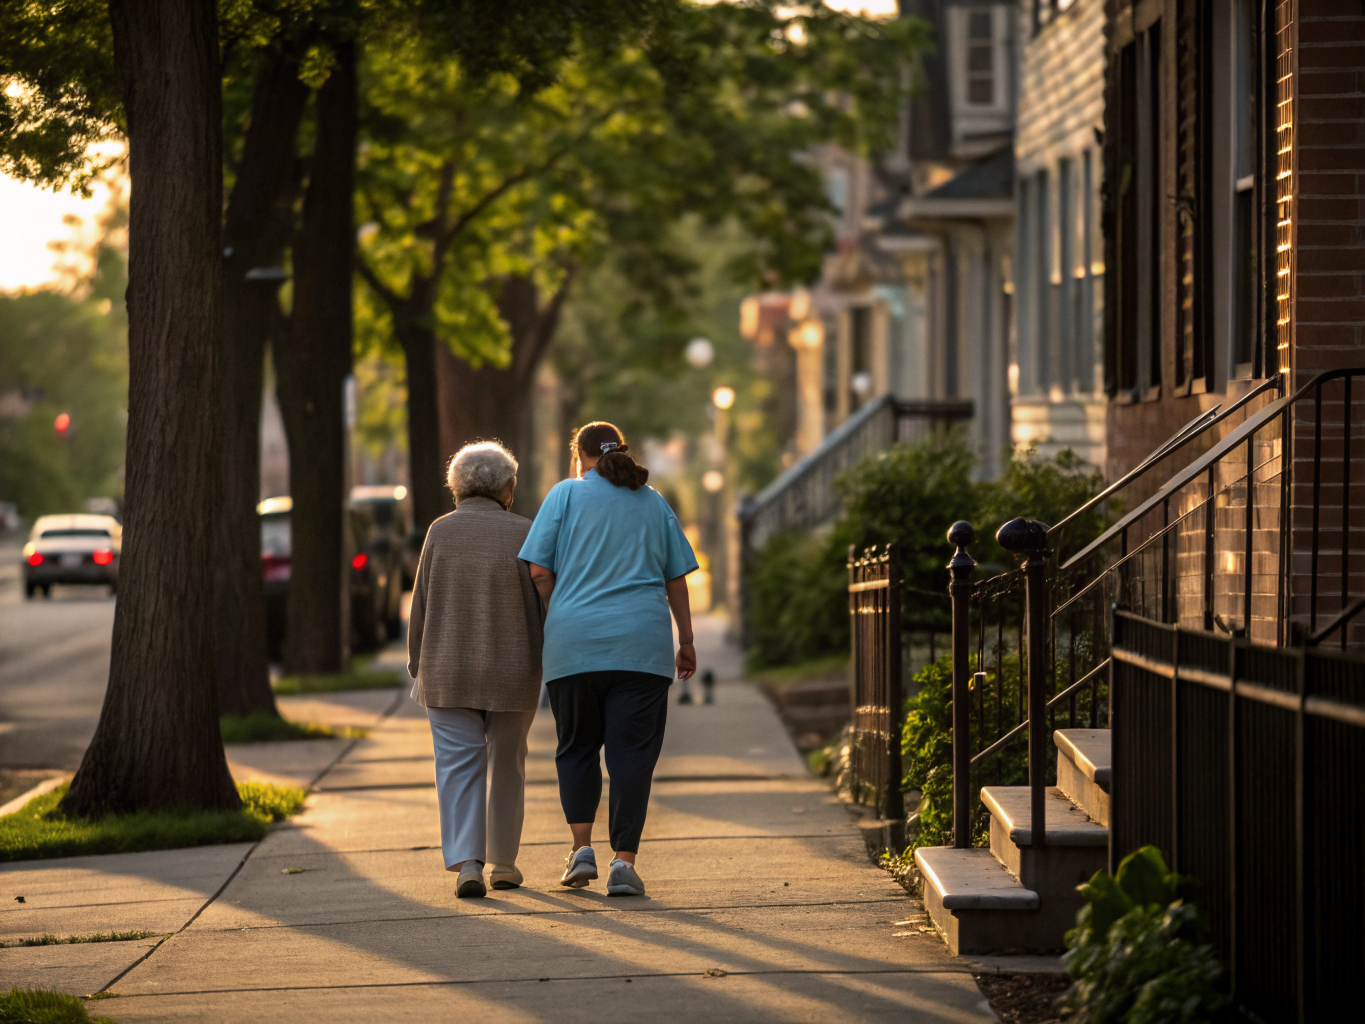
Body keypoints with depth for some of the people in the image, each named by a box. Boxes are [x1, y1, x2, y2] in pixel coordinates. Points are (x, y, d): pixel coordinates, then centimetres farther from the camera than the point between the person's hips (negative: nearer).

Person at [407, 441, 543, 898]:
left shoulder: (441, 532, -3)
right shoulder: (521, 534, -5)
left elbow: (422, 604, -1)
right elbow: (538, 604, -5)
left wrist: (419, 664, 8)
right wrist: (545, 667, 3)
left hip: (450, 672, 0)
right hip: (511, 671, 0)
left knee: (459, 767, 0)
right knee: (507, 766, 15)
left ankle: (466, 864, -15)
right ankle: (503, 862, 21)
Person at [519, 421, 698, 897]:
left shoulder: (567, 494, 4)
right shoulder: (654, 502, 13)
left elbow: (539, 571, -2)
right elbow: (676, 579, 12)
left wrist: (559, 620, 11)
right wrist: (686, 641, 17)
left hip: (575, 643, -1)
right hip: (642, 644, 1)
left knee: (577, 746, 13)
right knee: (632, 751, 0)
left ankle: (582, 846, 2)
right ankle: (624, 860, -7)